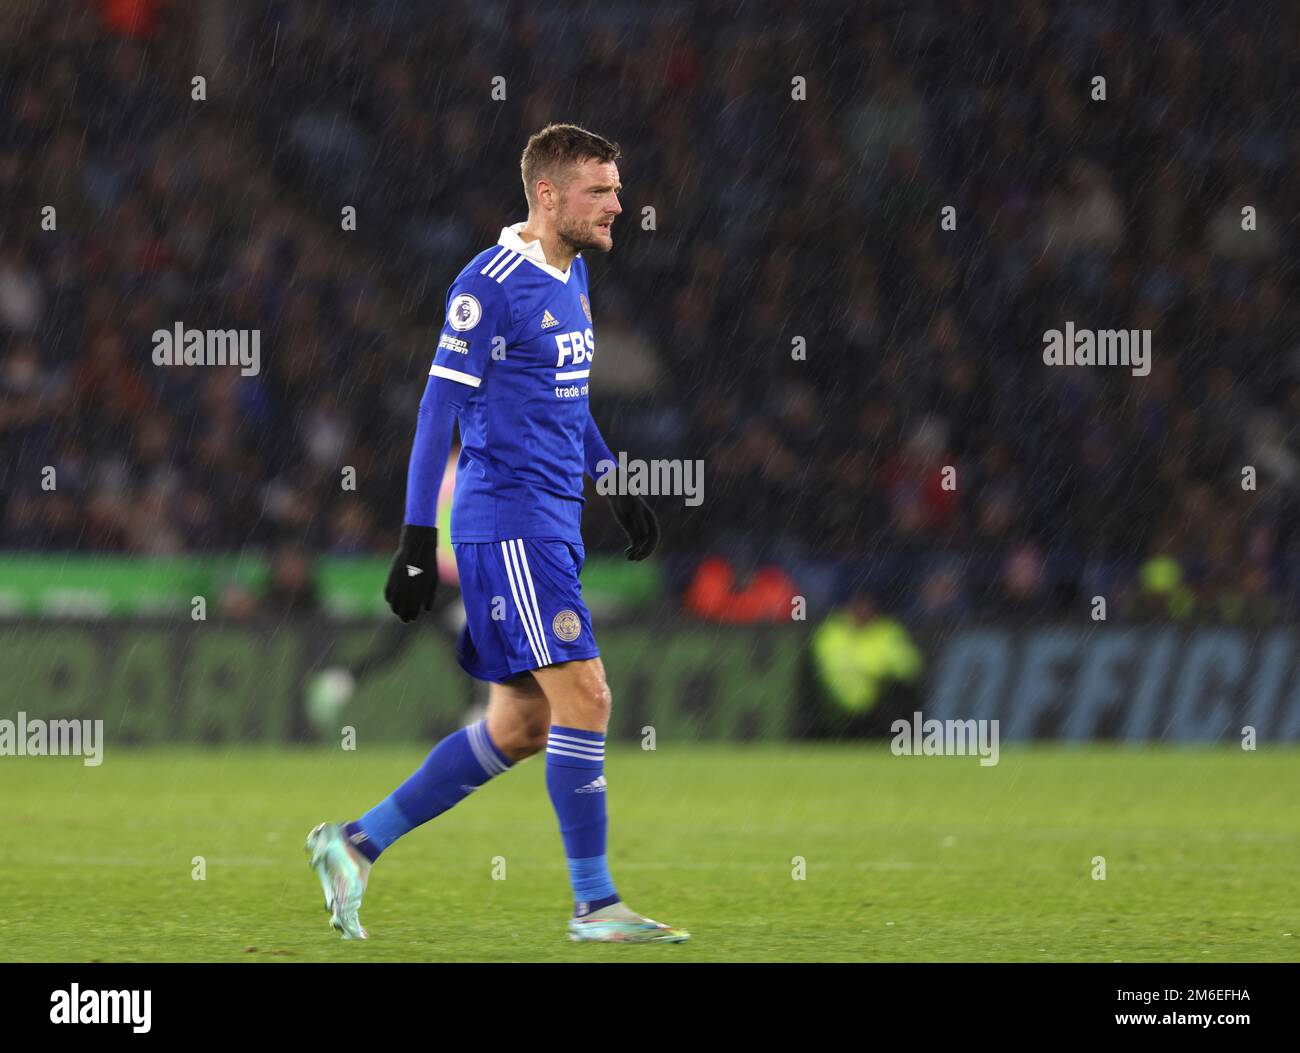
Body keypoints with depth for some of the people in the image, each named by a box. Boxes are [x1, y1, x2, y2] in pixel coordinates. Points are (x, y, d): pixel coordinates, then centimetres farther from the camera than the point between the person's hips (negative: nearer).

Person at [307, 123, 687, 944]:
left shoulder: (571, 275, 14)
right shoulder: (492, 284, -13)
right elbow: (438, 411, -14)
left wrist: (615, 486, 27)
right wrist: (417, 541, -16)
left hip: (553, 526, 9)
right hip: (507, 522, -9)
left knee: (521, 727, 8)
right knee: (584, 697, -13)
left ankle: (356, 843, 16)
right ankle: (595, 904, -7)